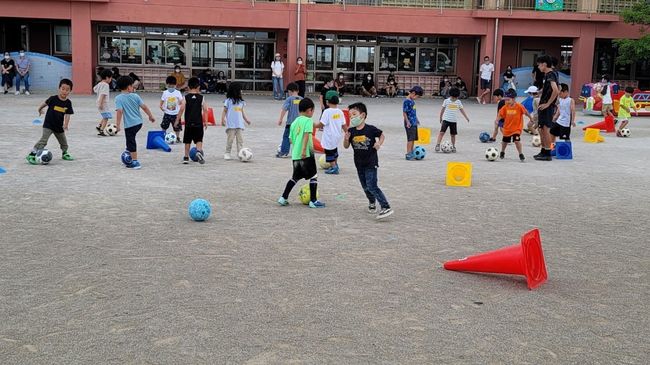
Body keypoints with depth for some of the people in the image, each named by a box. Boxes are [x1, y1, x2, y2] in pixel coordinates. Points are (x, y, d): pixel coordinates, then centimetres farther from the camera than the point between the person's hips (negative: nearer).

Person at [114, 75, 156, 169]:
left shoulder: (118, 98, -10)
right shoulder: (135, 96, 1)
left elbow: (119, 111, -18)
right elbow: (144, 107, 1)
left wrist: (118, 124, -15)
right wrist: (151, 116, 13)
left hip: (129, 124, -5)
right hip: (139, 122, 5)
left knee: (131, 142, 5)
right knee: (131, 139, 30)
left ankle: (135, 162, 8)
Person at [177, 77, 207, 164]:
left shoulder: (186, 97, -2)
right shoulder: (201, 97, 0)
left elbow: (182, 108, -10)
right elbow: (205, 109, -5)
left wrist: (177, 119, -1)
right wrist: (205, 121, 3)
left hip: (188, 123, 0)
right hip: (198, 123, 0)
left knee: (187, 141, 12)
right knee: (199, 140, 5)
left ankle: (186, 157, 15)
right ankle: (199, 151, -23)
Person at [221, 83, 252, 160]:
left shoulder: (241, 101, 13)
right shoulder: (228, 101, -3)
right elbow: (224, 111, -1)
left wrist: (246, 119, 18)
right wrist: (223, 119, -11)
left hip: (239, 124, 5)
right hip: (231, 124, -5)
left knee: (240, 139, 0)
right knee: (230, 138, -3)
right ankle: (227, 153, 7)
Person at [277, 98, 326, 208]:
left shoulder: (295, 122, 14)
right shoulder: (308, 120, -7)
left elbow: (291, 139, 17)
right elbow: (306, 135, -21)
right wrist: (304, 150, -27)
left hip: (295, 154, 7)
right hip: (306, 154, -7)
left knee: (295, 177, 19)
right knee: (314, 176, 4)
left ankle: (283, 198, 16)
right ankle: (313, 201, 4)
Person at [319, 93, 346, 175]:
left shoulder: (327, 112, -16)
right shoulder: (340, 112, 1)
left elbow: (322, 124, -18)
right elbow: (343, 124, 5)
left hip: (329, 136, -7)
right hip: (338, 135, 7)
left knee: (329, 152, 2)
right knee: (334, 150, 27)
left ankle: (334, 168, 0)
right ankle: (335, 165, 41)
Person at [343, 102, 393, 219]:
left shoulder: (371, 129, -12)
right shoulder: (351, 131, -2)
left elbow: (382, 135, 5)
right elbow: (346, 146, 4)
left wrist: (379, 144, -13)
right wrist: (346, 139, -16)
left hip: (371, 162, -5)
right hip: (359, 163, 5)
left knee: (372, 186, -14)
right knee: (365, 186, 17)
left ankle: (386, 207, -12)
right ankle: (372, 202, 42)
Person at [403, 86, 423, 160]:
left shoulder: (412, 101, 12)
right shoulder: (407, 101, -14)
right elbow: (404, 113, -17)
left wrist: (416, 119, 26)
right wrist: (407, 122, -21)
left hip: (414, 123, 9)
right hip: (410, 124, -9)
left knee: (413, 138, 13)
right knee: (410, 139, -9)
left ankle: (411, 153, 21)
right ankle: (408, 154, -7)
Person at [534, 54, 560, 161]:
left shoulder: (550, 75, -15)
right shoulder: (548, 74, 15)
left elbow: (555, 90, -28)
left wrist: (547, 104, -22)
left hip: (547, 107, -10)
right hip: (543, 107, 10)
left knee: (546, 129, -6)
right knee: (541, 129, 15)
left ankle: (547, 154, -2)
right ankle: (543, 151, 23)